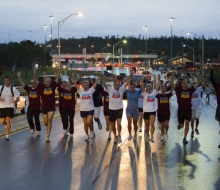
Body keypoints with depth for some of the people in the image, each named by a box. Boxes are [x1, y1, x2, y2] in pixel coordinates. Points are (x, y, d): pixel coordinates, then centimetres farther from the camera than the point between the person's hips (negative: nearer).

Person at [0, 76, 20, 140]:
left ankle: (7, 135, -1)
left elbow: (18, 98, -3)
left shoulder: (13, 89, -4)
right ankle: (6, 125, 39)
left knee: (8, 120, -10)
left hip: (10, 106, -2)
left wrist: (15, 101, -25)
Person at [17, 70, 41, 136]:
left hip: (37, 107, -2)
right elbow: (22, 83, -5)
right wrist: (19, 76, -18)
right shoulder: (28, 88, 0)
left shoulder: (38, 88, -8)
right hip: (30, 107, 2)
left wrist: (34, 75, -36)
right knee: (29, 118, -10)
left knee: (37, 120, 9)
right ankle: (32, 128, 15)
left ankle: (38, 130, 27)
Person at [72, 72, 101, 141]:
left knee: (89, 122, -16)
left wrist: (99, 77, -18)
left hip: (90, 109, -2)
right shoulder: (80, 91, 1)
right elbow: (75, 85, -7)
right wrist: (73, 78, -20)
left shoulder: (91, 90, 0)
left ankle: (92, 131, 11)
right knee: (85, 123, 8)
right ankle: (87, 135, 23)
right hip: (83, 110, 2)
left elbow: (95, 84, -8)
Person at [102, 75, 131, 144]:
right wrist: (105, 76, -25)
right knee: (112, 125, 10)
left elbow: (127, 82, -6)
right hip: (111, 109, 1)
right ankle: (115, 136, 30)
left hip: (119, 109, -1)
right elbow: (104, 83, -14)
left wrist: (130, 76, -14)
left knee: (119, 123, -18)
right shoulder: (110, 89, -3)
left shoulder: (121, 89, 0)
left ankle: (119, 135, 2)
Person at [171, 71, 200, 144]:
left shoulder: (190, 90, 2)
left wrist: (198, 76, -12)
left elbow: (197, 84, -1)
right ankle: (179, 125, 46)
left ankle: (184, 138, 3)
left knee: (187, 123, -7)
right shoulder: (178, 89, -4)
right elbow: (172, 85, -16)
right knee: (181, 125, 7)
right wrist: (172, 76, -28)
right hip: (180, 110, -1)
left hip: (188, 109, 1)